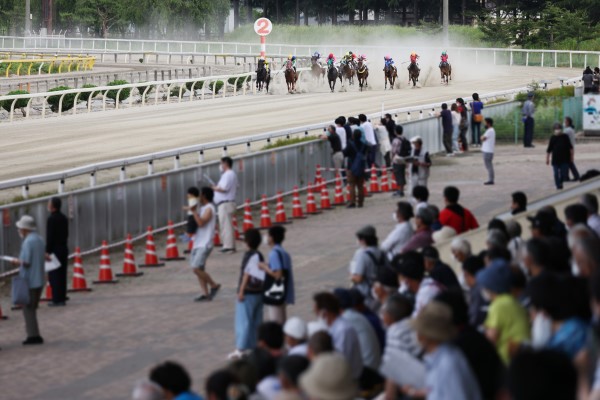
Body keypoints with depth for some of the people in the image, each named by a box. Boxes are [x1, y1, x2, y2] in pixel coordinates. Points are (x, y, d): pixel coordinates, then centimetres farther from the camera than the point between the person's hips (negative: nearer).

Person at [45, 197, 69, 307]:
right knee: (62, 275, 10)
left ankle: (57, 299, -5)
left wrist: (47, 251, -14)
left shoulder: (52, 219, -15)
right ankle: (62, 298, 13)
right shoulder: (63, 218, 9)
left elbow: (49, 236, -17)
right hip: (63, 248, 8)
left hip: (54, 249, -8)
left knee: (54, 276, -4)